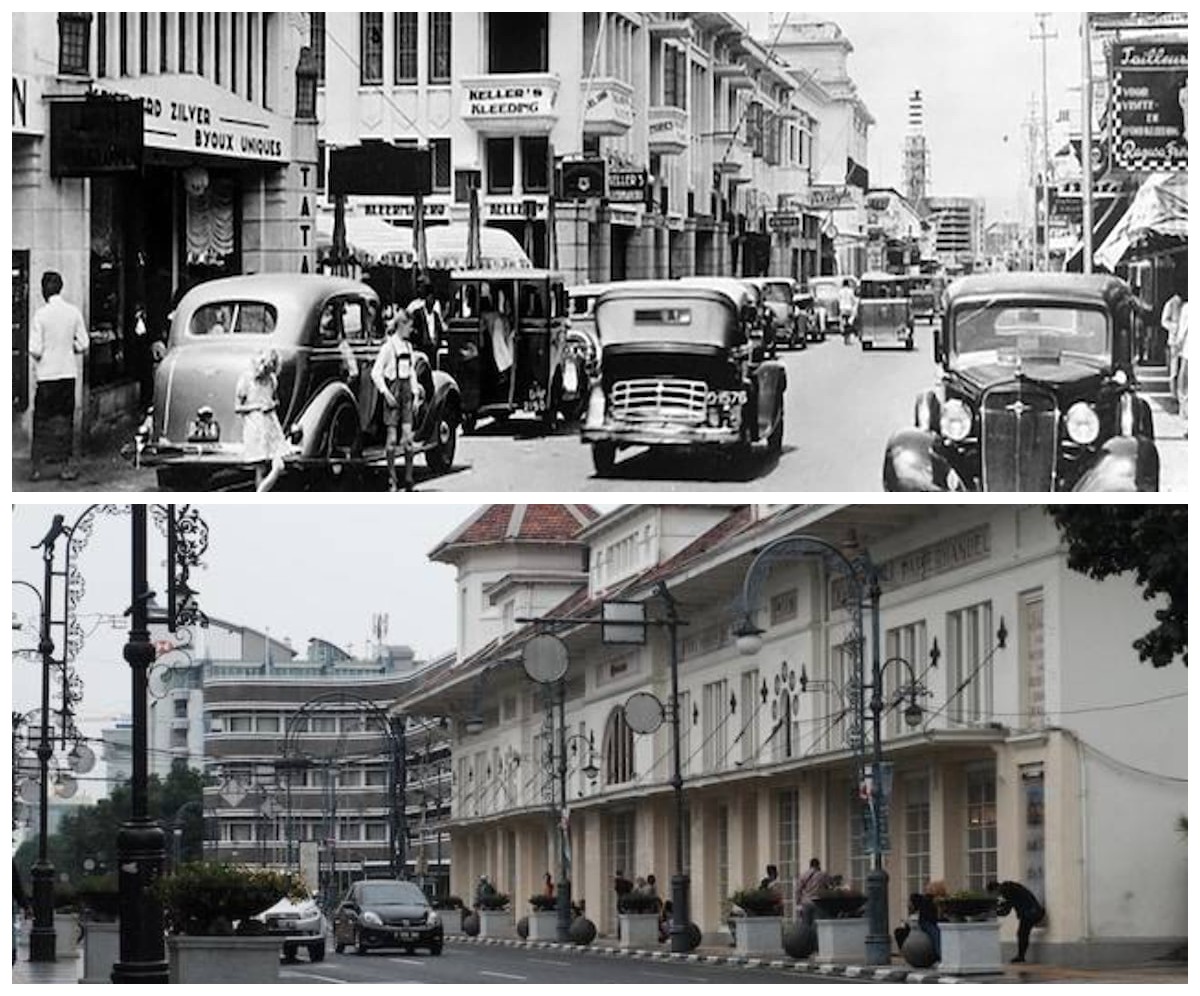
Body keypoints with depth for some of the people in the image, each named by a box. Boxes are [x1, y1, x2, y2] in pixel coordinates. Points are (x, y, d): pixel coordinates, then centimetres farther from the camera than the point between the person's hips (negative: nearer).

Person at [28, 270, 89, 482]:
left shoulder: (41, 314, -11)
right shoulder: (74, 312, -1)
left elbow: (35, 350, -13)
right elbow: (83, 345, 2)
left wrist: (38, 356, 9)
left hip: (47, 374, -3)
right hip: (68, 373, 3)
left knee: (42, 419, 5)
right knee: (65, 419, 9)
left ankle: (38, 466, 5)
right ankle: (67, 465, 9)